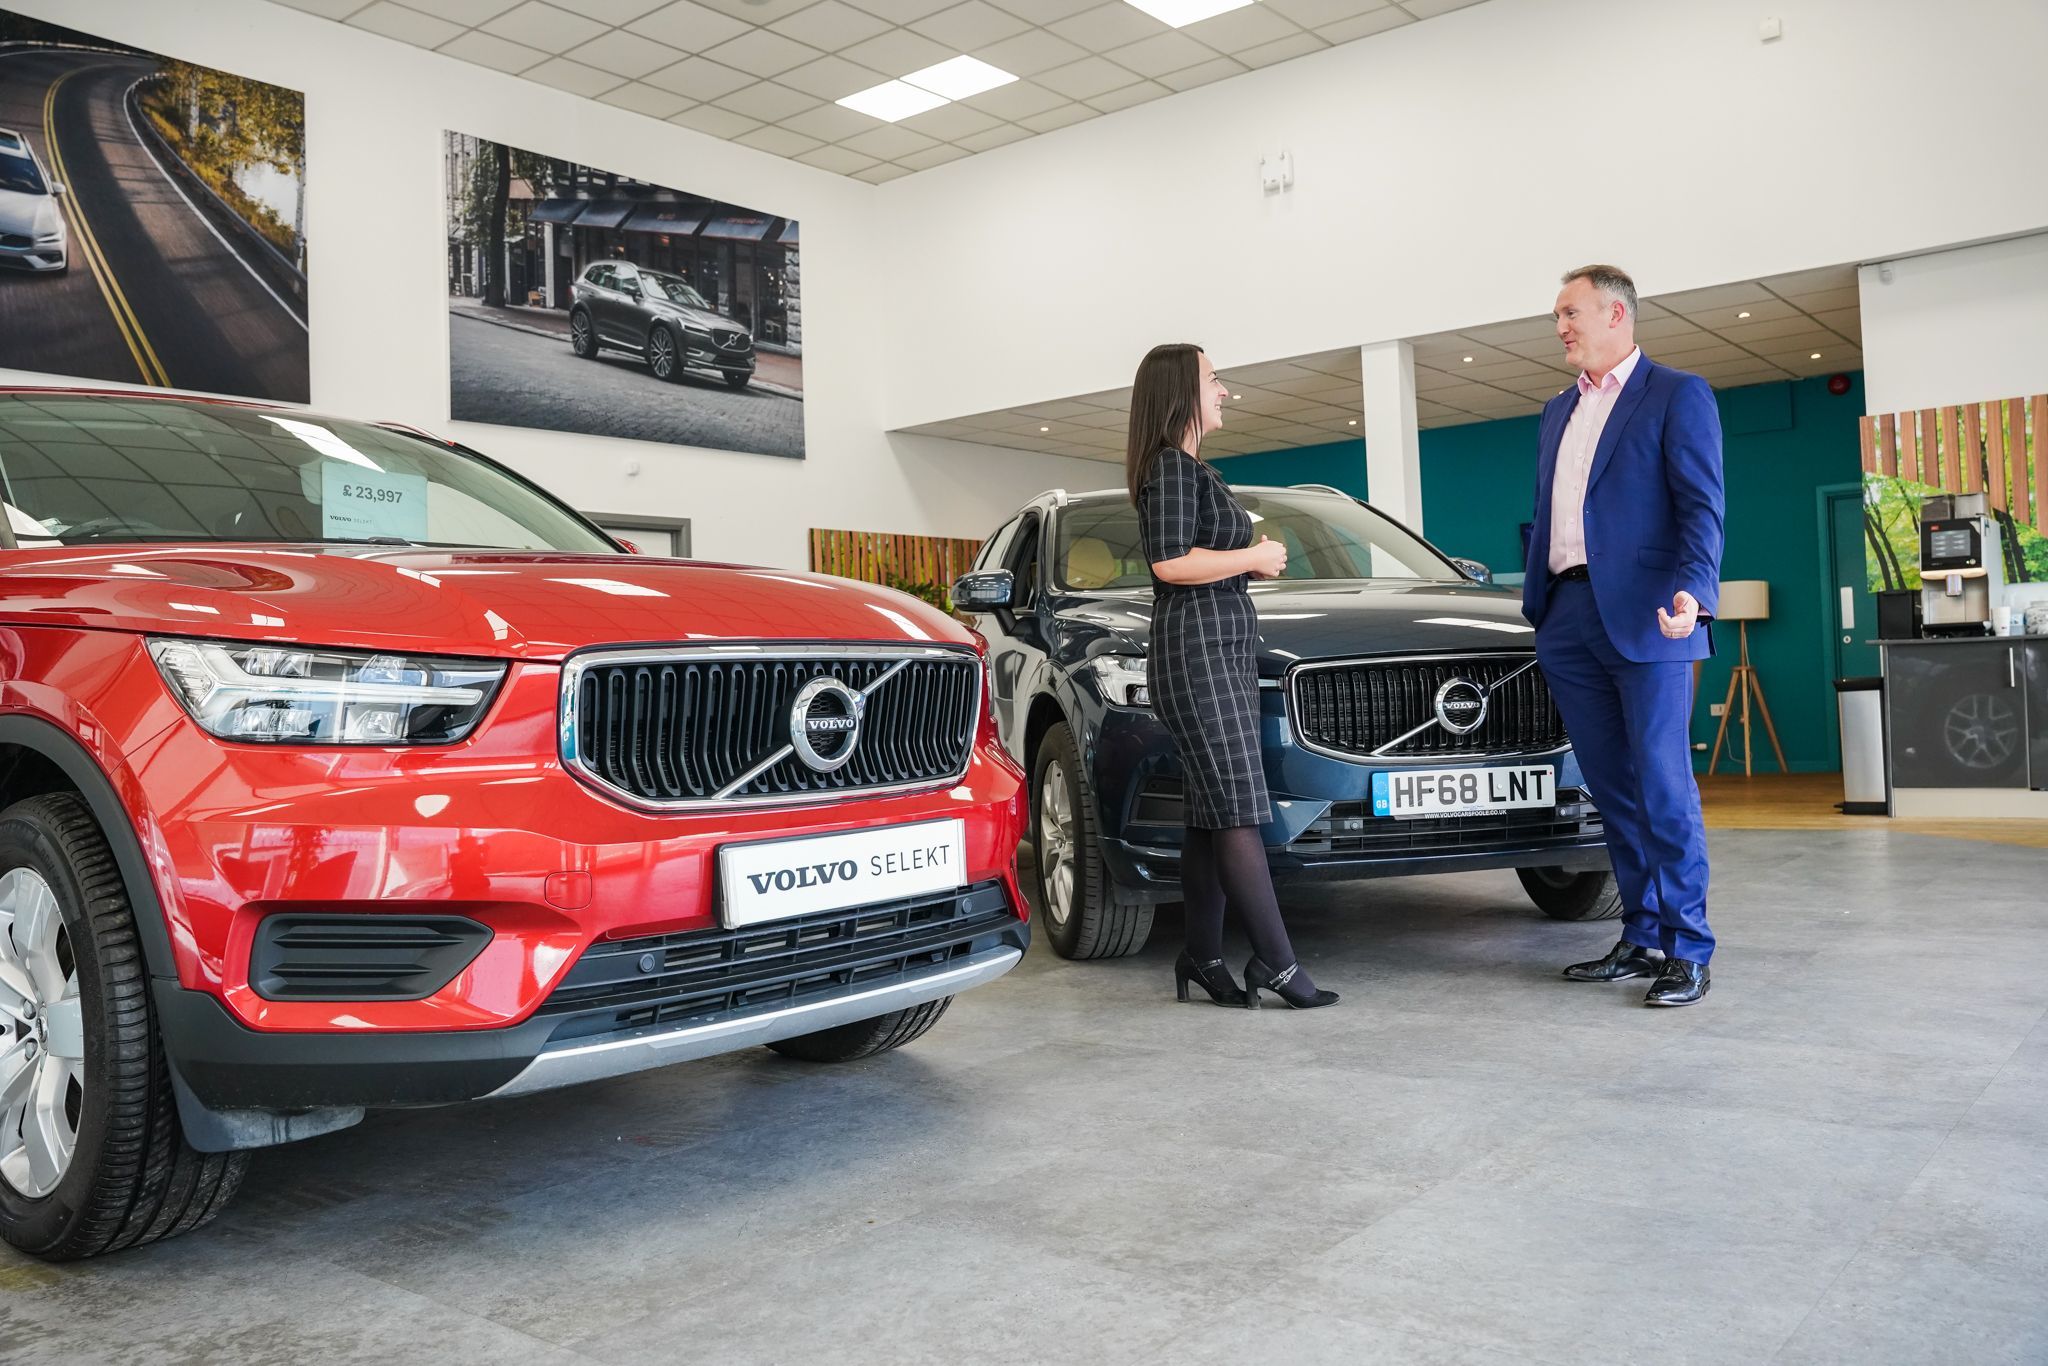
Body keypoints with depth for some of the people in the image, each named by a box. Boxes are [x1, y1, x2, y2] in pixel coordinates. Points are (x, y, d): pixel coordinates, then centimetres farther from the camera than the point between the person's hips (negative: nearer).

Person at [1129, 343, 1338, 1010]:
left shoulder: (1194, 470, 24)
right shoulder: (1170, 466, -7)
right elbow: (1170, 562, -19)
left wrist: (1255, 558, 15)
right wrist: (1254, 556, -8)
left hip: (1228, 651, 10)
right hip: (1196, 648, -10)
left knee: (1212, 816, 6)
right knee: (1237, 811, -12)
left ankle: (1202, 956, 9)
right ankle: (1275, 962, -12)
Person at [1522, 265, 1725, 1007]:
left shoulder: (1677, 396, 1)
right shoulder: (1558, 412, 22)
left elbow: (1702, 506, -9)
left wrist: (1693, 591, -24)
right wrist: (1535, 603, 17)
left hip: (1642, 618, -6)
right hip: (1569, 621, 7)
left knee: (1664, 787, -5)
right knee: (1612, 789, 9)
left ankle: (1688, 951, 4)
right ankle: (1642, 937, 18)